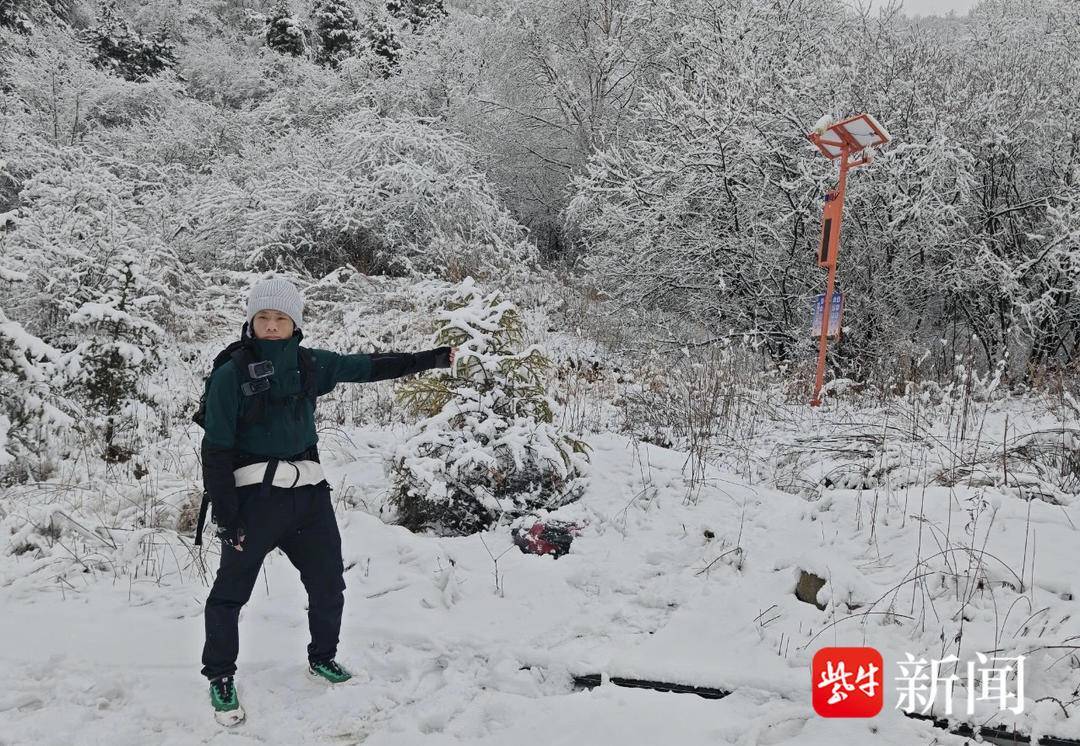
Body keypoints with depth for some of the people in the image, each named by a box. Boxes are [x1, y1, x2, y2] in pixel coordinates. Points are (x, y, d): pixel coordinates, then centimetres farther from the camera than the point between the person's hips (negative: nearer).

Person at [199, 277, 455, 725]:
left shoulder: (309, 365, 4)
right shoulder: (231, 374, -10)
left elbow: (367, 367, 13)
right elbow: (216, 448, -9)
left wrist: (429, 359, 12)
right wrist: (223, 513, -13)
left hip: (308, 490, 5)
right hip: (254, 492, -5)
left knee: (328, 583, 15)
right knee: (230, 591, 2)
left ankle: (322, 658, 36)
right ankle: (220, 677, 20)